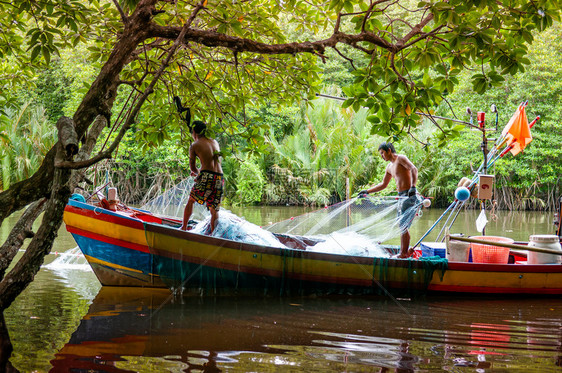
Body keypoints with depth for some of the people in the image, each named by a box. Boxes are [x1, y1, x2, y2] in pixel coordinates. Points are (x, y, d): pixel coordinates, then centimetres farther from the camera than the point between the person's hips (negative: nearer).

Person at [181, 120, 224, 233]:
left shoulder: (194, 145, 4)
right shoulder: (215, 142, 19)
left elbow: (192, 167, 9)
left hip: (207, 177, -4)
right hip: (220, 178, 4)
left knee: (191, 201, 15)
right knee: (214, 209, 10)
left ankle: (184, 227, 16)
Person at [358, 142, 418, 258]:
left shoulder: (401, 158, -6)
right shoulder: (389, 167, 20)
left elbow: (414, 169, -21)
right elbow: (383, 184, 29)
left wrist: (413, 186, -34)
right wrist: (367, 191, 24)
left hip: (409, 195, -9)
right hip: (401, 196, 9)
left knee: (403, 226, -8)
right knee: (401, 226, 10)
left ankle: (404, 253, -4)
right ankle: (405, 251, 16)